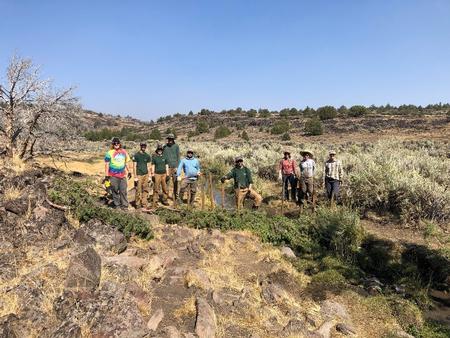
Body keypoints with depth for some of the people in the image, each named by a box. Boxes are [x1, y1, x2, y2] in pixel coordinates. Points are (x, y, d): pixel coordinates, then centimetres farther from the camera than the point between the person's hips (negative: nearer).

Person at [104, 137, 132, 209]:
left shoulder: (124, 152, 10)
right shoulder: (109, 153, -3)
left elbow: (126, 162, 20)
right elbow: (107, 164, -2)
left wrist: (129, 171, 18)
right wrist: (106, 175, -6)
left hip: (122, 175, 3)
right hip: (113, 176, -3)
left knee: (123, 191, 3)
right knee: (115, 190, 3)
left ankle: (124, 205, 9)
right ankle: (117, 204, 15)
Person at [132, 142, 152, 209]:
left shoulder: (147, 156, 9)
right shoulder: (136, 155, -3)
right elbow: (134, 166, -4)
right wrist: (135, 177, -8)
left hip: (146, 175, 4)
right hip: (139, 175, -4)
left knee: (145, 190, 4)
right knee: (138, 191, -3)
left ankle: (144, 204, 11)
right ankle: (138, 204, 7)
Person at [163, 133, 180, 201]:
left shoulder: (176, 146, 0)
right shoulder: (165, 147, 4)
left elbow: (178, 157, 0)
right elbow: (163, 156, 8)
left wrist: (177, 166, -6)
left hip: (174, 166, -1)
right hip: (167, 167, 1)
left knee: (175, 181, 4)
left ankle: (175, 194, 14)